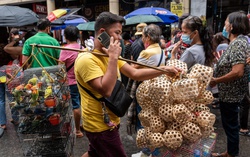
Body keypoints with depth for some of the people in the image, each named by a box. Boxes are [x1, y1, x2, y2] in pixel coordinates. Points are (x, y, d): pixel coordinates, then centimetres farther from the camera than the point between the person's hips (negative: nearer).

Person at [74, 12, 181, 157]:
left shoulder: (109, 55, 7)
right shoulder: (87, 59, -22)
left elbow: (135, 73, 3)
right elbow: (106, 91, -32)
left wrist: (163, 69, -7)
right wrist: (113, 58, -29)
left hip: (107, 121, 9)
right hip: (101, 125, -9)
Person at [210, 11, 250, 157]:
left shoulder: (238, 43, -22)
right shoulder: (238, 41, 9)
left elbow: (237, 72, -30)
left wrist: (216, 80, -20)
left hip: (231, 94, -10)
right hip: (230, 92, 10)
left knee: (231, 125, 6)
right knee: (230, 123, 20)